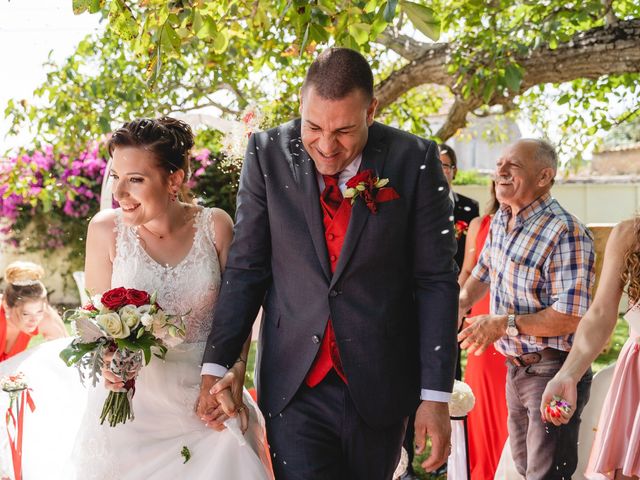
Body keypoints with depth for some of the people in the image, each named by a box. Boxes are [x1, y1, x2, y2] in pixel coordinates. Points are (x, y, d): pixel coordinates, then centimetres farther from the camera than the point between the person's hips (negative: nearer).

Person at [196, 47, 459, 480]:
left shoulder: (415, 161, -8)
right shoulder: (268, 155, -4)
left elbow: (436, 282, -5)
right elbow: (246, 269, 1)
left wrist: (436, 395, -7)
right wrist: (216, 365, -7)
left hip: (379, 387, 0)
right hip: (294, 387, 0)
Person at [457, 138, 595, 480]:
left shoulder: (565, 232, -24)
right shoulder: (500, 222, 4)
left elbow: (570, 318, -28)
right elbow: (483, 272, 24)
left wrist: (503, 324, -26)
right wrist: (461, 303, 7)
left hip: (552, 371, -9)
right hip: (515, 367, 9)